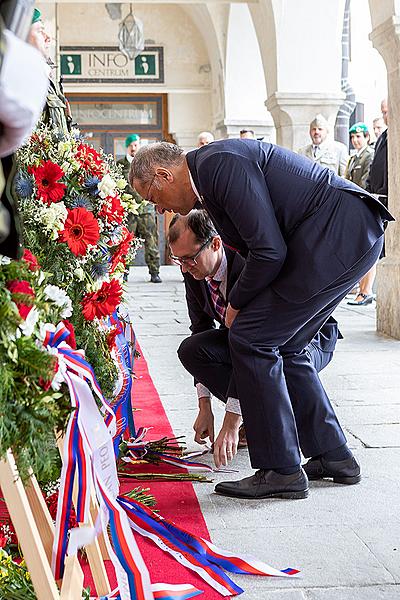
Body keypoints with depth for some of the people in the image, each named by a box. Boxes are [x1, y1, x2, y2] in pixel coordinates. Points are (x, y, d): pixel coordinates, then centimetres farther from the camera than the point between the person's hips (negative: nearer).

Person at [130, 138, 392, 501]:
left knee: (252, 338, -7)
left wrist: (236, 304, 2)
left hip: (338, 234, -11)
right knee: (281, 346, 16)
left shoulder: (220, 164, -12)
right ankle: (334, 457, 23)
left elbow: (269, 252, -19)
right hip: (356, 237, 11)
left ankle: (281, 471, 1)